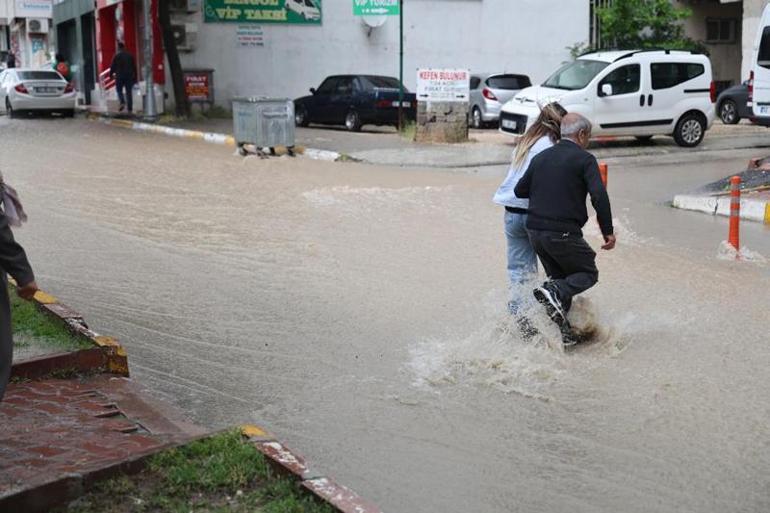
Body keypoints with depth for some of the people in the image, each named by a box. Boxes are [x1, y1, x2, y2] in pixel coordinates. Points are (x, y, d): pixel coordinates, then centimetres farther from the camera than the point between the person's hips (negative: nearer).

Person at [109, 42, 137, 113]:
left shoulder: (117, 56, -6)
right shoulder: (130, 55, 6)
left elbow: (112, 67, -5)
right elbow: (134, 67, 9)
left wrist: (111, 74, 9)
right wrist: (135, 77, 15)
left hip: (119, 76, -3)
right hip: (129, 76, 3)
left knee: (119, 90, 12)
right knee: (129, 92, 5)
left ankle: (122, 102, -13)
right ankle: (130, 109, 2)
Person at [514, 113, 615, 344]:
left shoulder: (541, 157, 13)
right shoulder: (584, 159, -5)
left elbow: (519, 190, 15)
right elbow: (599, 195, -16)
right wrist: (608, 230, -10)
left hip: (535, 231, 7)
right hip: (563, 234, -6)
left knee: (560, 277, 20)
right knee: (588, 273, 12)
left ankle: (561, 331, 15)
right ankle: (554, 292, -14)